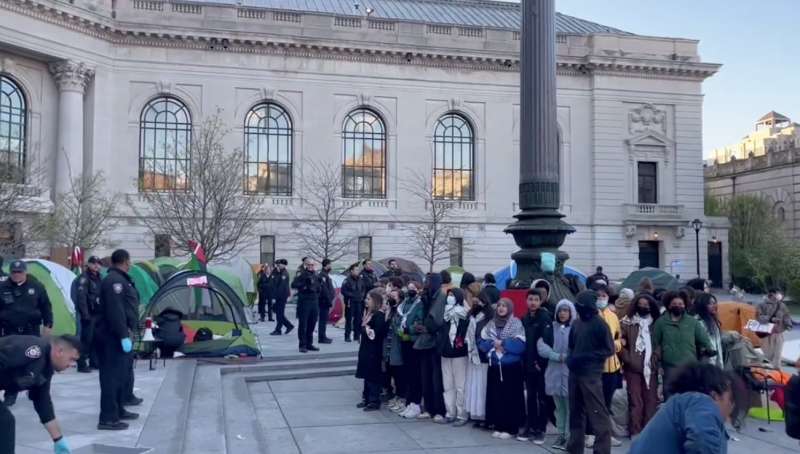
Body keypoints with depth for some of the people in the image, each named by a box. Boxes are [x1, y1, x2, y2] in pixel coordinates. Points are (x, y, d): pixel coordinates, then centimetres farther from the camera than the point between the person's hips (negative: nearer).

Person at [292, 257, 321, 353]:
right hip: (304, 301, -6)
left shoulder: (315, 274, 15)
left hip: (314, 301, 6)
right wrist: (304, 285, -24)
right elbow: (293, 285, -16)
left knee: (312, 324, 9)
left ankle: (309, 344, 19)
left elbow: (319, 286, 25)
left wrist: (318, 287, 4)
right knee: (303, 324, -2)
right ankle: (302, 345, 4)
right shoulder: (301, 273, -5)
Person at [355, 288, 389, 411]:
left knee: (373, 376, -1)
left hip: (374, 350, -9)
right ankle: (367, 398, 25)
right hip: (366, 348, 9)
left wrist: (367, 329, -11)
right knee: (366, 374, 15)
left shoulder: (379, 315, -17)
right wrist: (365, 328, -4)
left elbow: (377, 333, -23)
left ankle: (375, 401, 7)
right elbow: (361, 326, 15)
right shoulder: (368, 312, 11)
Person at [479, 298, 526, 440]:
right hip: (494, 367, 4)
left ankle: (510, 428, 7)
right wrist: (493, 344, -13)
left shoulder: (516, 323, -6)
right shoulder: (490, 324, 8)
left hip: (511, 367, -4)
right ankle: (498, 426, 17)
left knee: (511, 397, -1)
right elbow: (482, 343, 4)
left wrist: (502, 343, -17)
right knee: (495, 396, 7)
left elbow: (520, 345, -15)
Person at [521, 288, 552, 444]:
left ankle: (541, 429, 7)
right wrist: (526, 360, 7)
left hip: (542, 364, -6)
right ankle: (530, 427, 19)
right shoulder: (525, 319, 11)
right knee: (530, 397, 11)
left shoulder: (545, 318, -9)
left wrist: (540, 362, -15)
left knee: (542, 397, 1)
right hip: (528, 364, 6)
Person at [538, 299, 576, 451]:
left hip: (571, 373, -4)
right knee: (559, 406, 10)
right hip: (555, 373, 4)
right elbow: (541, 346, -2)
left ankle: (569, 436, 0)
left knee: (570, 406, -6)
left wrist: (568, 357, -16)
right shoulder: (551, 328, 10)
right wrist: (557, 356, -12)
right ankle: (561, 434, 18)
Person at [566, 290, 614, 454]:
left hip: (591, 375, -7)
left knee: (598, 413, -5)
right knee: (576, 412, 13)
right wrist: (570, 358, 1)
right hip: (575, 373, 7)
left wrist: (586, 357, -14)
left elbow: (609, 350, -8)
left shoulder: (600, 324, -8)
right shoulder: (577, 323, 9)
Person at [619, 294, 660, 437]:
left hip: (651, 367, 3)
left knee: (651, 400, 4)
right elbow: (620, 343, -3)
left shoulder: (655, 323, 12)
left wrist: (657, 360, -1)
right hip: (633, 367, -3)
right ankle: (635, 432, 2)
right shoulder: (627, 322, 2)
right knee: (636, 401, -3)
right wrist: (628, 359, -10)